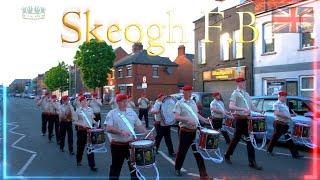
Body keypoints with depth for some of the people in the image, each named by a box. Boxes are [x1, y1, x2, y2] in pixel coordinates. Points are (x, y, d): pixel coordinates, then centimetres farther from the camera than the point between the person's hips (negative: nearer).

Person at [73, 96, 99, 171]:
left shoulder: (90, 109, 6)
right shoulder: (78, 111, -2)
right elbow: (75, 122, -2)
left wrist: (96, 123, -5)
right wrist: (81, 124, -20)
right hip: (81, 130, -1)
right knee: (80, 146, 13)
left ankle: (92, 165, 3)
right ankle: (79, 160, 38)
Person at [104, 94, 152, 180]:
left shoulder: (131, 112, 7)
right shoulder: (112, 113, -7)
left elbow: (138, 124, 13)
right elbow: (108, 128, -18)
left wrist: (146, 132, -4)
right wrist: (121, 132, -30)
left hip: (131, 143, 4)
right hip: (117, 145, -4)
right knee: (115, 167, 10)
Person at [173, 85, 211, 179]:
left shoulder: (193, 102, 13)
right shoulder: (179, 103, -7)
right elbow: (176, 117, -17)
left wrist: (203, 119, 5)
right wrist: (188, 120, -28)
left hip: (195, 131, 5)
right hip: (185, 132, -5)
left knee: (198, 152, 3)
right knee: (182, 151, 10)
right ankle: (177, 169, 34)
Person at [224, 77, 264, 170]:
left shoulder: (246, 93, 17)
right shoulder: (235, 94, -7)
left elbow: (251, 105, 17)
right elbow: (231, 106, -20)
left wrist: (259, 110, -1)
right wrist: (243, 109, -31)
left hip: (248, 118, 7)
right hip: (240, 119, -6)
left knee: (250, 139, 4)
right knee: (236, 138, 4)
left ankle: (252, 162, 8)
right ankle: (227, 156, 24)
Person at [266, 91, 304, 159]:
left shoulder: (284, 104, 17)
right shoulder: (276, 104, -11)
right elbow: (276, 113, -26)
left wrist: (290, 115, 11)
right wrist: (286, 116, -26)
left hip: (285, 124, 8)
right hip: (279, 124, -8)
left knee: (289, 139, 6)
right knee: (275, 138, 3)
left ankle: (295, 154, 7)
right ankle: (269, 150, 19)